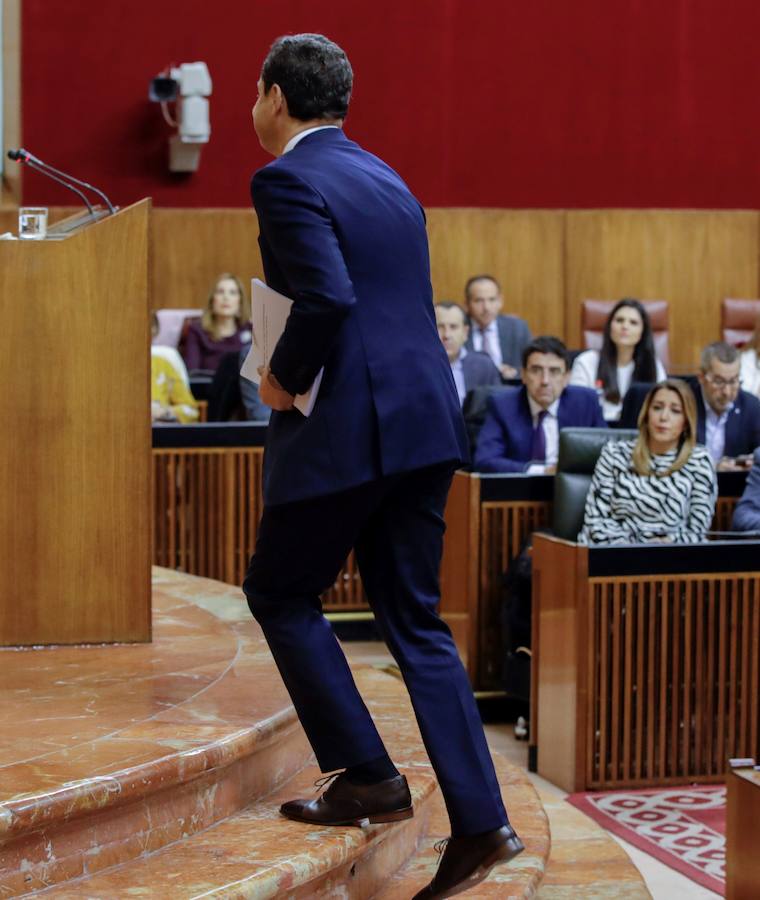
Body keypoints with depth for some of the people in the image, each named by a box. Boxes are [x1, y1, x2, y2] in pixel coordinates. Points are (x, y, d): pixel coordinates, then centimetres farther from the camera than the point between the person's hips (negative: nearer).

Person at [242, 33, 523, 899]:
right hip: (423, 422, 8)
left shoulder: (285, 180, -9)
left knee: (279, 593, 12)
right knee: (414, 620, 11)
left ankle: (367, 774, 9)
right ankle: (479, 823, 7)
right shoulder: (384, 177, 18)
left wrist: (284, 379, -8)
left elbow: (326, 298, -23)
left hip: (348, 429, -8)